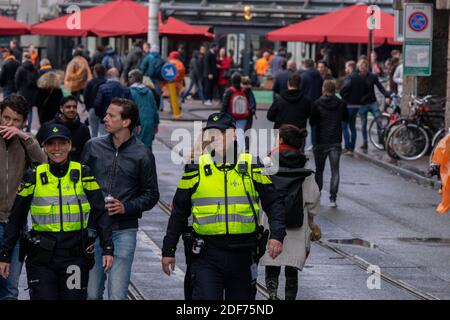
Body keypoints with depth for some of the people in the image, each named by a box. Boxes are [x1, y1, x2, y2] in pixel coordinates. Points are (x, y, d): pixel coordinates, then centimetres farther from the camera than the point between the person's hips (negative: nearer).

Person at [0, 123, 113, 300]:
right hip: (41, 257, 0)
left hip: (76, 256, 0)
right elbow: (16, 219, 8)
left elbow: (100, 214, 1)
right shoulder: (33, 177, 2)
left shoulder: (83, 174, 2)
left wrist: (108, 248, -9)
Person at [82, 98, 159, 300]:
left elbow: (151, 194, 5)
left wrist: (126, 207, -10)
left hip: (124, 230, -2)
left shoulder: (142, 154, 1)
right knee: (91, 293, 4)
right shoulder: (93, 147, 7)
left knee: (117, 294, -9)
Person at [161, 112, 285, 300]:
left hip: (242, 255, 2)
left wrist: (277, 235, -9)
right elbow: (179, 212, 9)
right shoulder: (196, 169, 3)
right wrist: (168, 251, 9)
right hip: (207, 256, -2)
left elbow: (273, 203, 7)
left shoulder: (251, 168, 4)